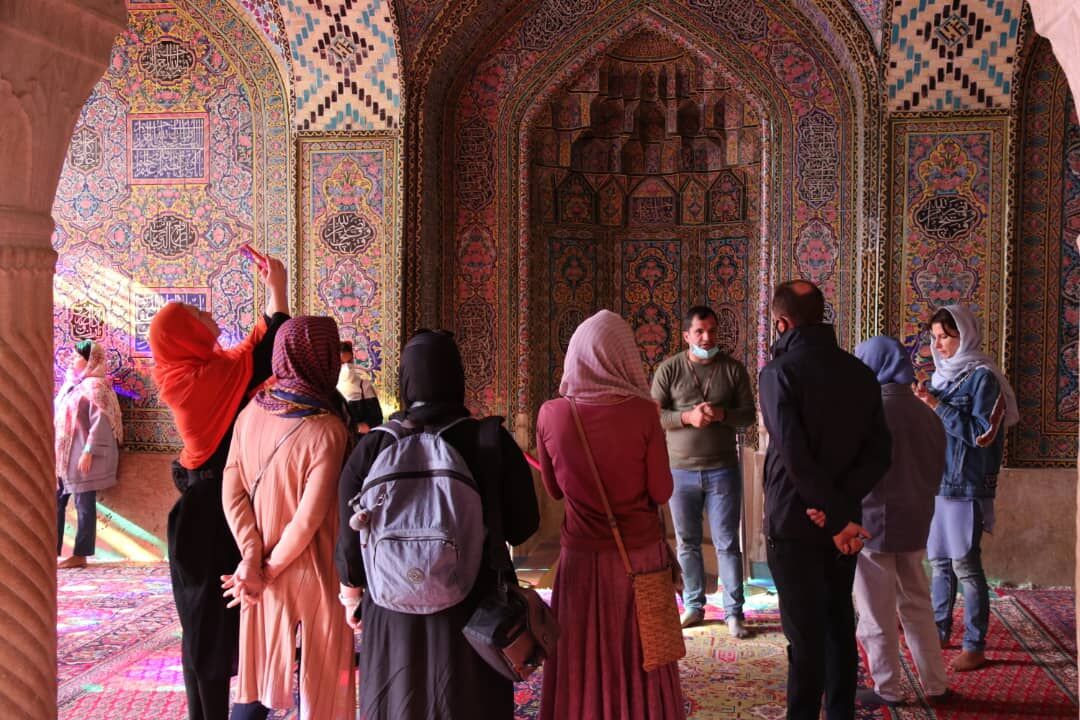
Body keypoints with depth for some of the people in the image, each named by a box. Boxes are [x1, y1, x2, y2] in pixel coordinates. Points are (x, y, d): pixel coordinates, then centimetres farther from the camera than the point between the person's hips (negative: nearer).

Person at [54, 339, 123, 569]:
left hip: (81, 455, -9)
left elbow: (100, 422, -18)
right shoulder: (72, 383, 16)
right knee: (55, 503, 10)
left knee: (84, 506, -2)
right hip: (62, 454, 9)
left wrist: (89, 452, -22)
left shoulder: (95, 386, -11)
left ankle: (80, 555, 3)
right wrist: (54, 451, 17)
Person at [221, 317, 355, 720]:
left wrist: (252, 558, -10)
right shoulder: (327, 430, -20)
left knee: (258, 679, 17)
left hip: (262, 570, 5)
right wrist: (270, 570, -9)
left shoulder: (252, 413, -3)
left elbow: (233, 492, -6)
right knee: (317, 685, 9)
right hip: (312, 576, -5)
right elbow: (309, 520, -20)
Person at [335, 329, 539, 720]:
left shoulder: (373, 447, -10)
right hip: (472, 612, -1)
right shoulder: (492, 441, -12)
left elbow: (350, 538, -5)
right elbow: (523, 525, -7)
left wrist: (351, 592, 13)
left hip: (394, 613, 1)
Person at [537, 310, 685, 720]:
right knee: (641, 667, 13)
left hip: (580, 556, 1)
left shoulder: (551, 415, -8)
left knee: (582, 670, 13)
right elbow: (661, 492, -7)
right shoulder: (642, 412, -14)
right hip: (640, 555, -1)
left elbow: (555, 489, 5)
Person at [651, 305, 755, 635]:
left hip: (723, 470, -1)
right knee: (687, 543, 10)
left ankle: (733, 611, 10)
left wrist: (721, 414, -17)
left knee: (727, 544, 3)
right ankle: (693, 606, 22)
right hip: (680, 471, 1)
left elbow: (748, 413, 2)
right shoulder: (669, 369, 0)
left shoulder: (733, 368, 1)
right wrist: (687, 417, -19)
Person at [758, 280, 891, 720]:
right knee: (839, 624, 17)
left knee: (805, 634, 1)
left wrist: (837, 517, -19)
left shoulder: (779, 372, -13)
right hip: (841, 522, 5)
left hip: (794, 523, -5)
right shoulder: (860, 374, 4)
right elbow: (878, 453, -1)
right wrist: (843, 503, -12)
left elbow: (794, 455, -23)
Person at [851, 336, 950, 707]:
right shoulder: (926, 414, 4)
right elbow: (936, 470, 12)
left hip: (873, 522, -6)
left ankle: (888, 689, 14)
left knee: (878, 613, 5)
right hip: (915, 523, 6)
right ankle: (935, 685, 22)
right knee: (918, 606, 17)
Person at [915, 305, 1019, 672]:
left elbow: (982, 433, -15)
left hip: (967, 485, -7)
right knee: (939, 560, 13)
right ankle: (940, 631, 24)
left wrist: (938, 406, -17)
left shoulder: (982, 376, -8)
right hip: (937, 481, 7)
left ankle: (975, 646, 3)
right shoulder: (942, 374, 13)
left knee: (965, 564, -5)